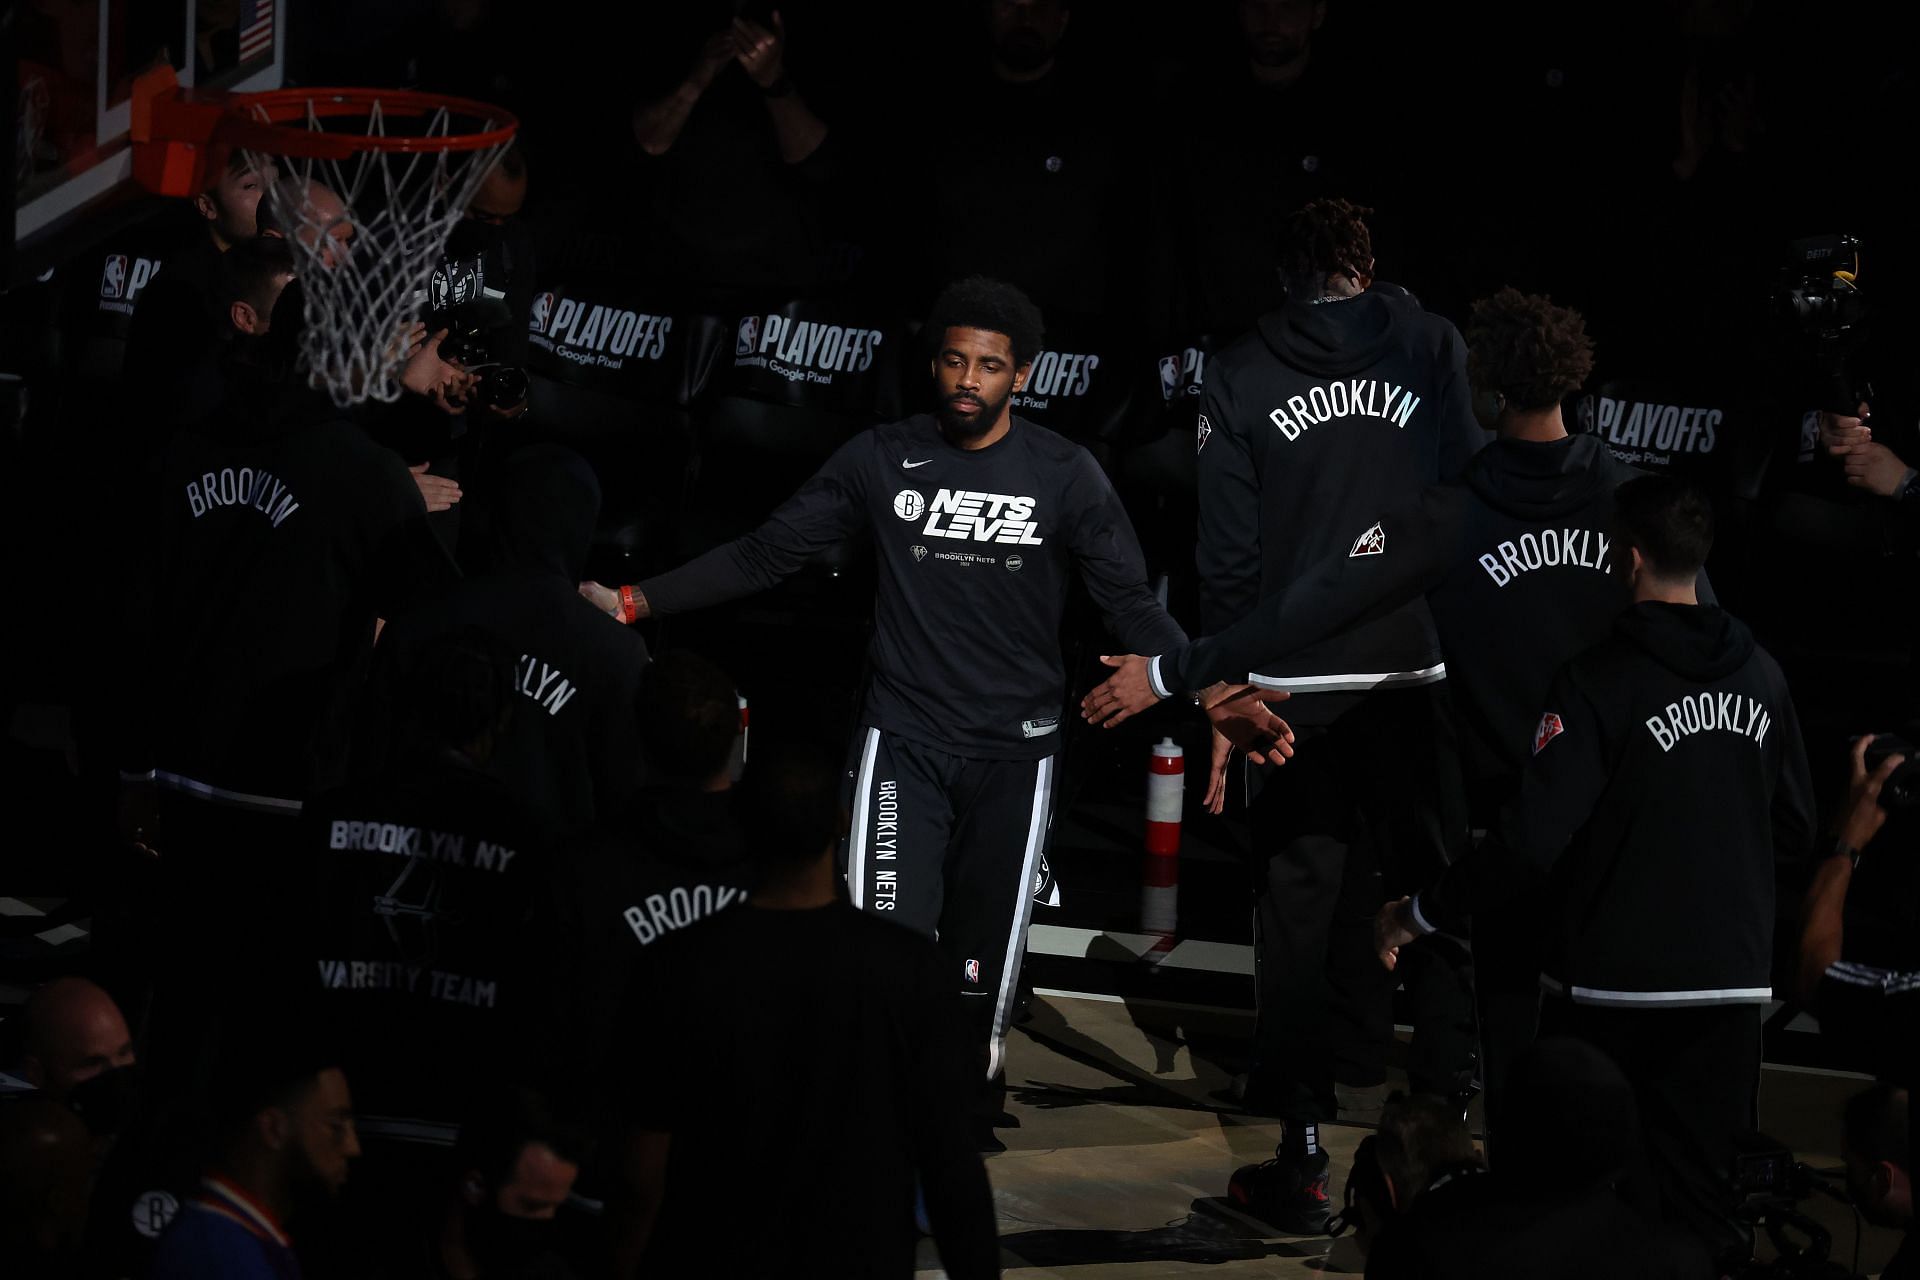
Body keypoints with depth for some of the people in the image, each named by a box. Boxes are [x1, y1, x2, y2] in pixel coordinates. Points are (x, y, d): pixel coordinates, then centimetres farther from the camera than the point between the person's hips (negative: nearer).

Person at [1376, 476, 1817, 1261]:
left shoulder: (1599, 680, -14)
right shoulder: (1761, 675, 2)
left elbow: (1531, 838, -20)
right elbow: (1796, 832, 11)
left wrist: (1418, 915, -10)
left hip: (1611, 988, -4)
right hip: (1730, 983, 4)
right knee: (1704, 1200, 6)